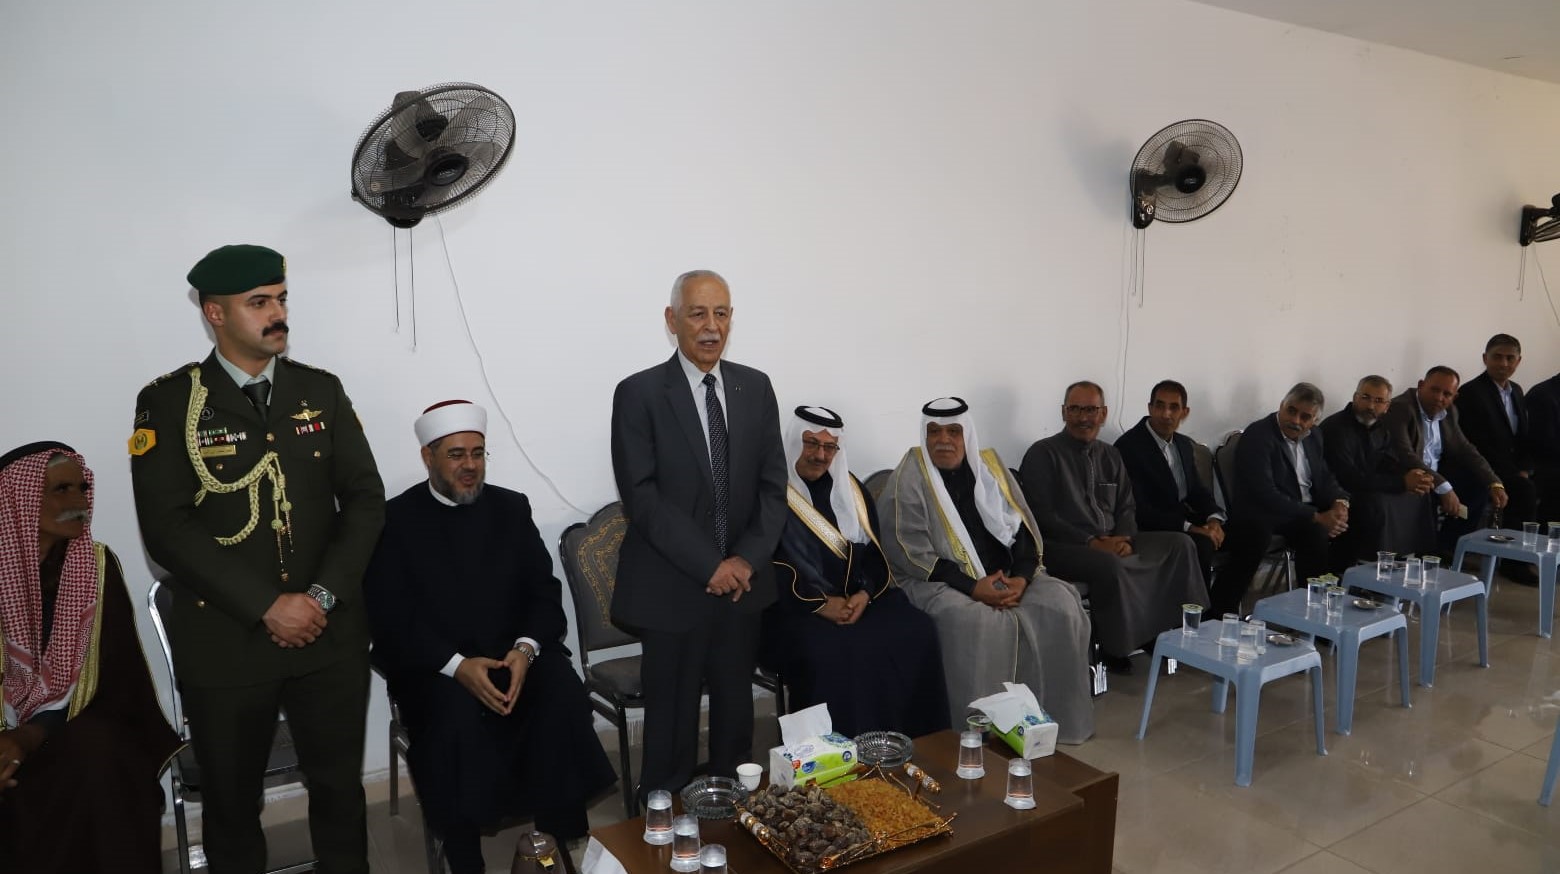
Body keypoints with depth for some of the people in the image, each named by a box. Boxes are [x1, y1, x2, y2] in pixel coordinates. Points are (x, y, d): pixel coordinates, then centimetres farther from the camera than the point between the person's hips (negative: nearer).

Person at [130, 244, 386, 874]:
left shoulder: (322, 391, 5)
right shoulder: (167, 403, -4)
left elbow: (365, 499, 1)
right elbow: (167, 528, -12)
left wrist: (323, 595, -11)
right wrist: (267, 606, -16)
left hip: (331, 633, 2)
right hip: (225, 640, -2)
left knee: (339, 786, 14)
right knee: (231, 798, 15)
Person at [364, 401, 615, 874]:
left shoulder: (511, 507, 9)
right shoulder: (395, 519, 0)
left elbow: (545, 593, 4)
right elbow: (391, 621, -7)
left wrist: (525, 649, -16)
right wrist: (456, 665, -21)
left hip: (515, 654, 2)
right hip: (435, 667, -2)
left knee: (564, 699, -26)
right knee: (457, 721, -32)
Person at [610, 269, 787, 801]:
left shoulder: (756, 387, 6)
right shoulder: (639, 393, -7)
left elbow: (773, 485, 5)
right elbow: (642, 497, -13)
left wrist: (747, 560, -8)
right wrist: (711, 566, -15)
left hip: (743, 582, 4)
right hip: (672, 588, -4)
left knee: (736, 709, 15)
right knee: (672, 717, 6)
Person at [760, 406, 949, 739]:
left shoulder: (848, 488, 15)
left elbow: (873, 551, 13)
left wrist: (865, 593, -8)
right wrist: (819, 603, -18)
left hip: (856, 599, 6)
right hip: (794, 607, -5)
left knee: (917, 632, -17)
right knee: (831, 652, -34)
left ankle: (913, 746, -5)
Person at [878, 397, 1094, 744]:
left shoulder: (989, 465, 9)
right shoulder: (909, 478, -6)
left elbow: (1025, 529, 7)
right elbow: (909, 552, -14)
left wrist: (1022, 577, -12)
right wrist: (972, 587, -20)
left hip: (1006, 577, 5)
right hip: (940, 582, -5)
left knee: (1061, 604, -16)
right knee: (974, 621, -34)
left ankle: (1055, 716, -1)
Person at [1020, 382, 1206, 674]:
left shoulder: (1110, 455, 16)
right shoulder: (1043, 454, -4)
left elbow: (1126, 508, 15)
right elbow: (1042, 517, -12)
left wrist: (1124, 539, -8)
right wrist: (1092, 542, -19)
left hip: (1111, 543, 7)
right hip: (1063, 547, -7)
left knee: (1180, 544, -8)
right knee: (1111, 565, -35)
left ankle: (1172, 628, -2)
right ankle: (1117, 648, -15)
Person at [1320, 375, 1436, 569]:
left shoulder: (1378, 426, 7)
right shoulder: (1335, 428, -21)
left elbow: (1387, 462, 7)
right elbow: (1350, 479, -28)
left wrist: (1412, 476, -17)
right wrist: (1402, 482, -23)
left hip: (1366, 491, 10)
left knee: (1417, 496, 5)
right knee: (1377, 503, -32)